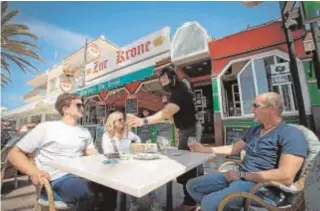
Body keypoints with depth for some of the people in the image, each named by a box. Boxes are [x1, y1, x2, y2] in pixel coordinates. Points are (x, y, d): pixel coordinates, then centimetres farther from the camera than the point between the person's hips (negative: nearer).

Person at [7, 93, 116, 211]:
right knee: (91, 195, -33)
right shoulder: (46, 127, -3)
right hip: (56, 180, -5)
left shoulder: (85, 132, 14)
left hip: (81, 175, 5)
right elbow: (14, 153, -1)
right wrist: (33, 172, -18)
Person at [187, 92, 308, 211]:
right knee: (192, 185, 4)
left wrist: (242, 175, -17)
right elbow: (233, 149, 23)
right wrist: (205, 150, 17)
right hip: (239, 177, 8)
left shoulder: (291, 135, -11)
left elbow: (286, 177, -22)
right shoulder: (253, 130, 15)